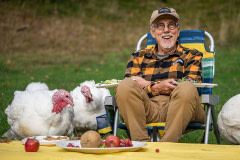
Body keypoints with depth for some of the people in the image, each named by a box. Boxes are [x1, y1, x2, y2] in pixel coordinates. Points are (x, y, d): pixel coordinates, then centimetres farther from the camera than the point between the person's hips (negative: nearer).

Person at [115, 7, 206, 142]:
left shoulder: (191, 56, 24)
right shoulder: (139, 57, 28)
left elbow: (193, 86, 3)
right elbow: (129, 89, 12)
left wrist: (147, 85, -2)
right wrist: (156, 87, -10)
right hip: (148, 110, 1)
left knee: (187, 88, -33)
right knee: (125, 85, -27)